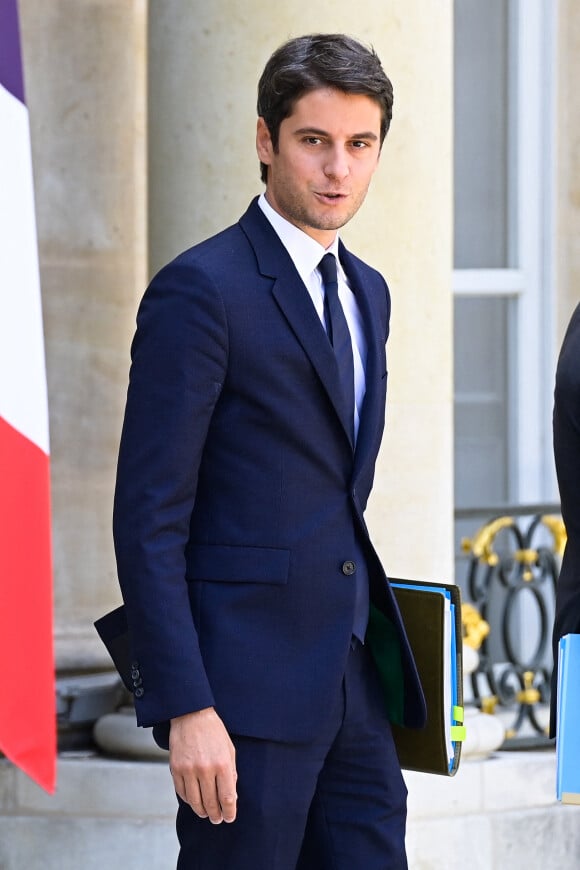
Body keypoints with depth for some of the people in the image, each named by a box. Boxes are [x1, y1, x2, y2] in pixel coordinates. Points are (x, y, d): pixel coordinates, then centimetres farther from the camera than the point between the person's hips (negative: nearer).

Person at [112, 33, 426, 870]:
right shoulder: (201, 290, -10)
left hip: (349, 687, 8)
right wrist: (184, 709, -19)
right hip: (244, 688, -7)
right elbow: (148, 517, -14)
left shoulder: (366, 292, 15)